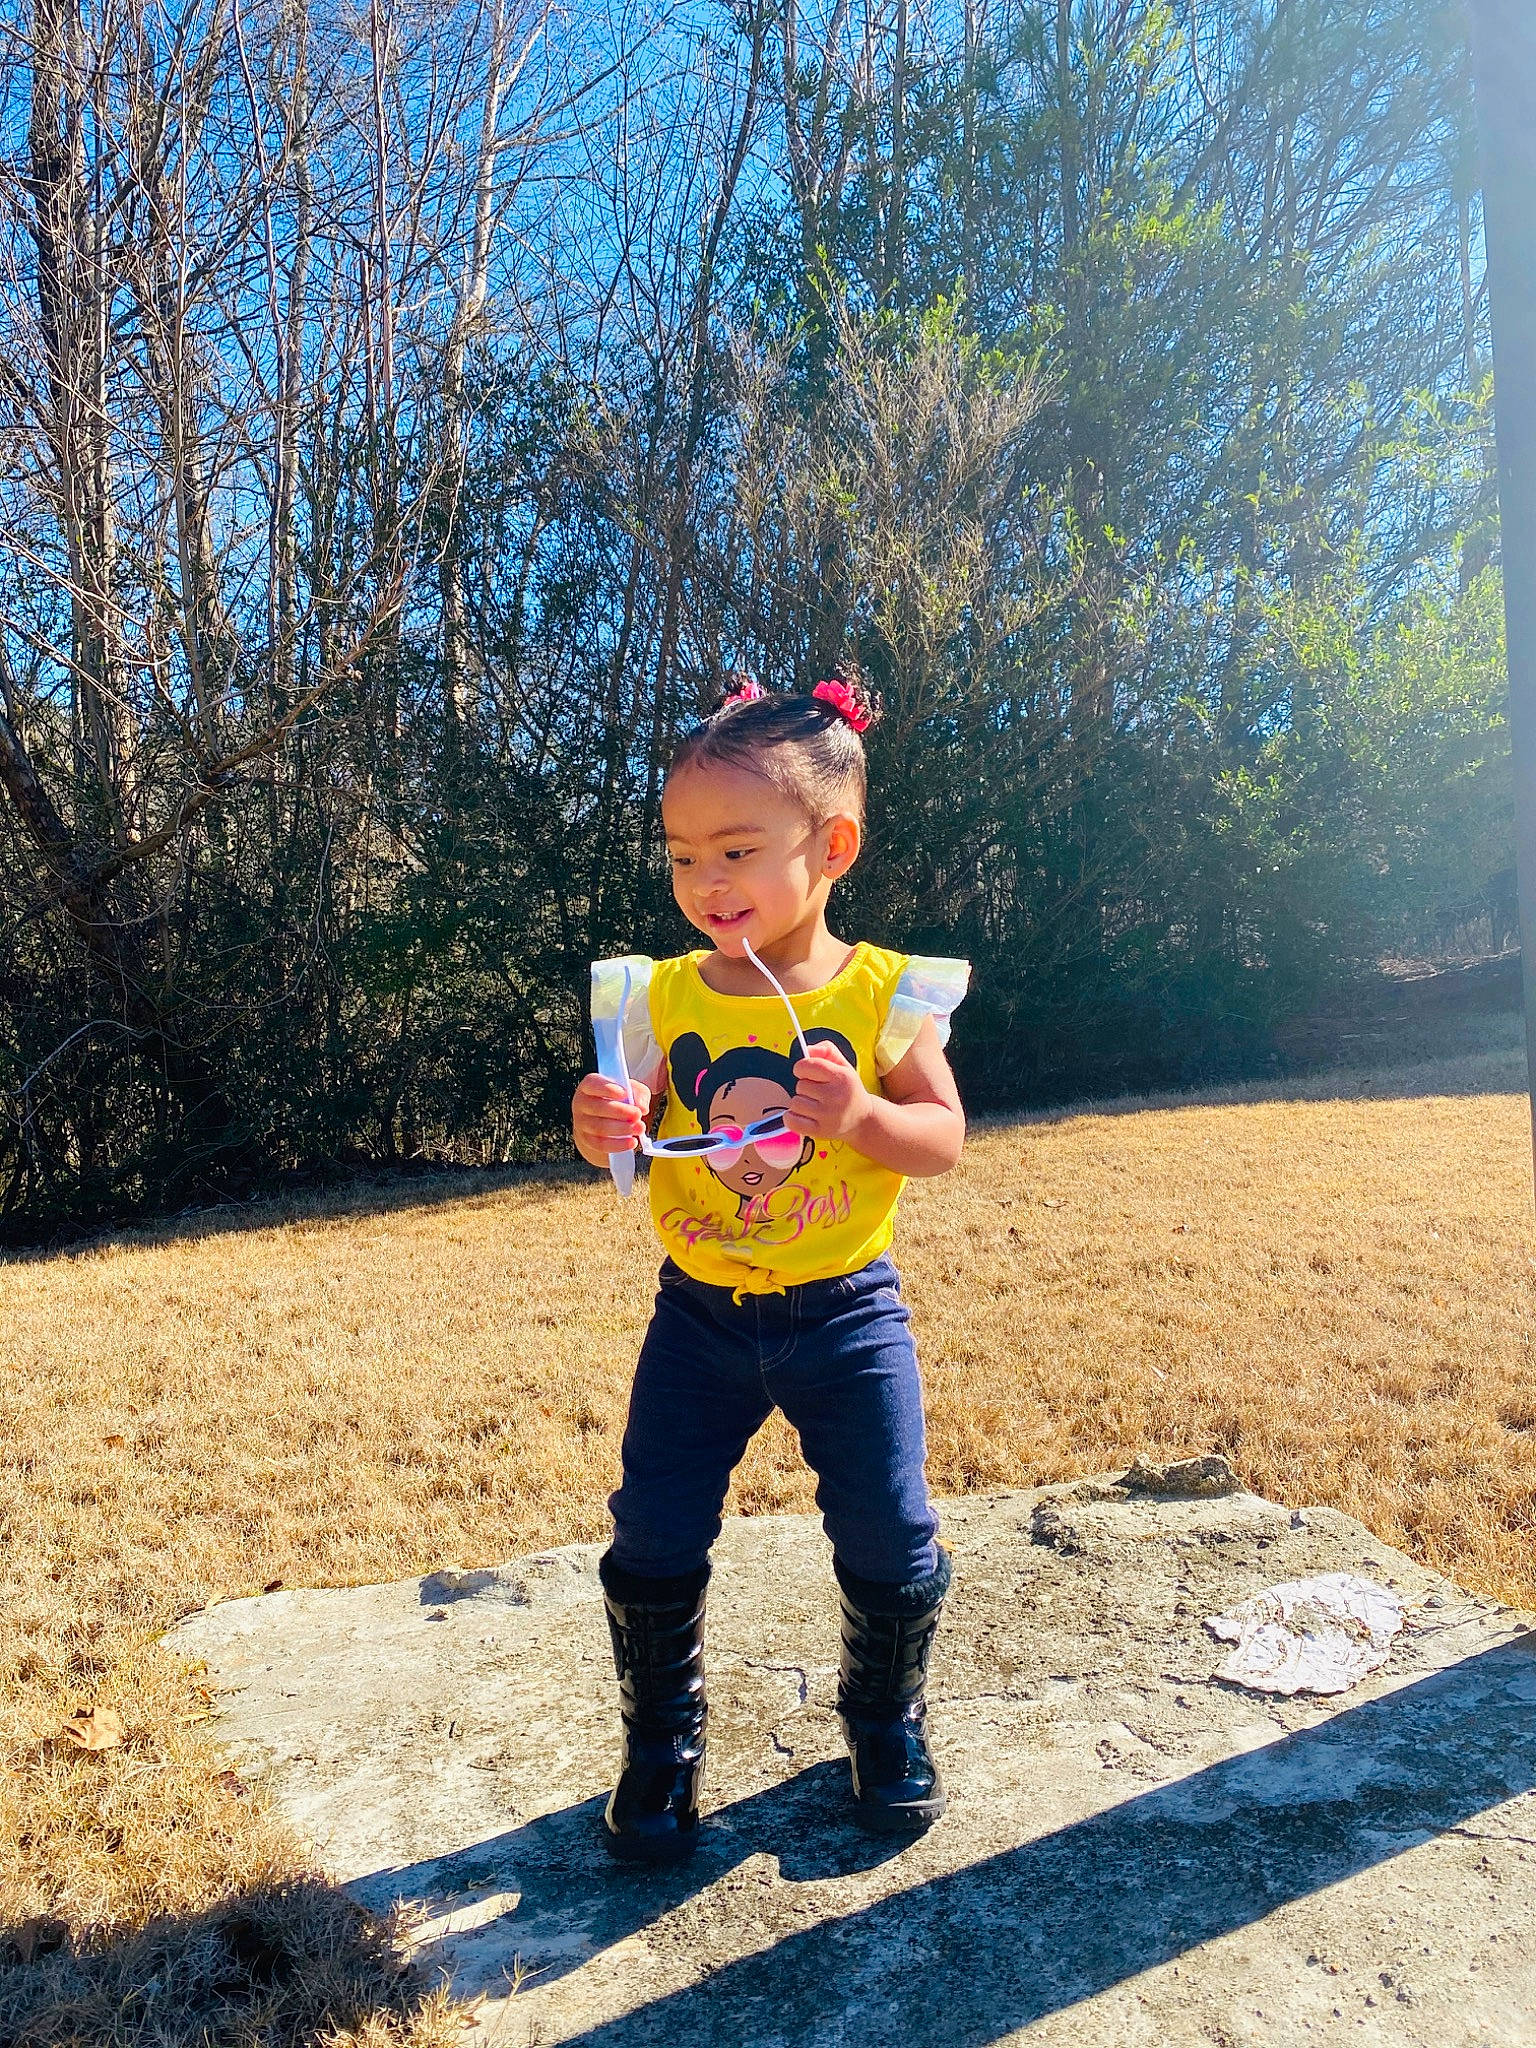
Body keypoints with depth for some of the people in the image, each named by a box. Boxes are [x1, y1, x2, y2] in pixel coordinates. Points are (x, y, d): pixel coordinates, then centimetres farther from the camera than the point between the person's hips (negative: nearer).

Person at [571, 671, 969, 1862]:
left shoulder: (885, 993, -9)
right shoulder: (662, 996, -4)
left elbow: (944, 1139, -10)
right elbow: (634, 1136, -1)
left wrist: (863, 1115, -29)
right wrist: (604, 1130, -25)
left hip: (844, 1313, -1)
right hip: (700, 1316, 2)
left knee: (890, 1541, 5)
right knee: (654, 1545, 4)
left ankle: (888, 1720, 35)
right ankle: (663, 1740, 31)